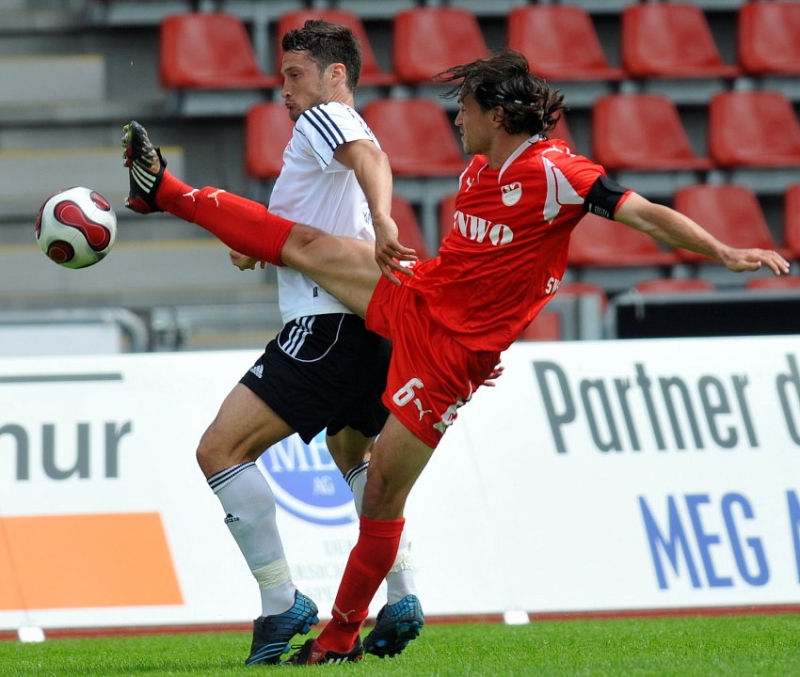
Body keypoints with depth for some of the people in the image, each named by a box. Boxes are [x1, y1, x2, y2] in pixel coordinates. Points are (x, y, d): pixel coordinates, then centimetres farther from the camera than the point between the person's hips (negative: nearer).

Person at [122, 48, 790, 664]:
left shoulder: (553, 172, -19)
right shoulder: (479, 170, 5)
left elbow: (645, 213, -23)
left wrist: (726, 251, -33)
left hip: (449, 351, -7)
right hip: (415, 298, 7)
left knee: (382, 492, -4)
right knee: (304, 244, 9)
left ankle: (343, 635, 10)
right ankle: (167, 191, 25)